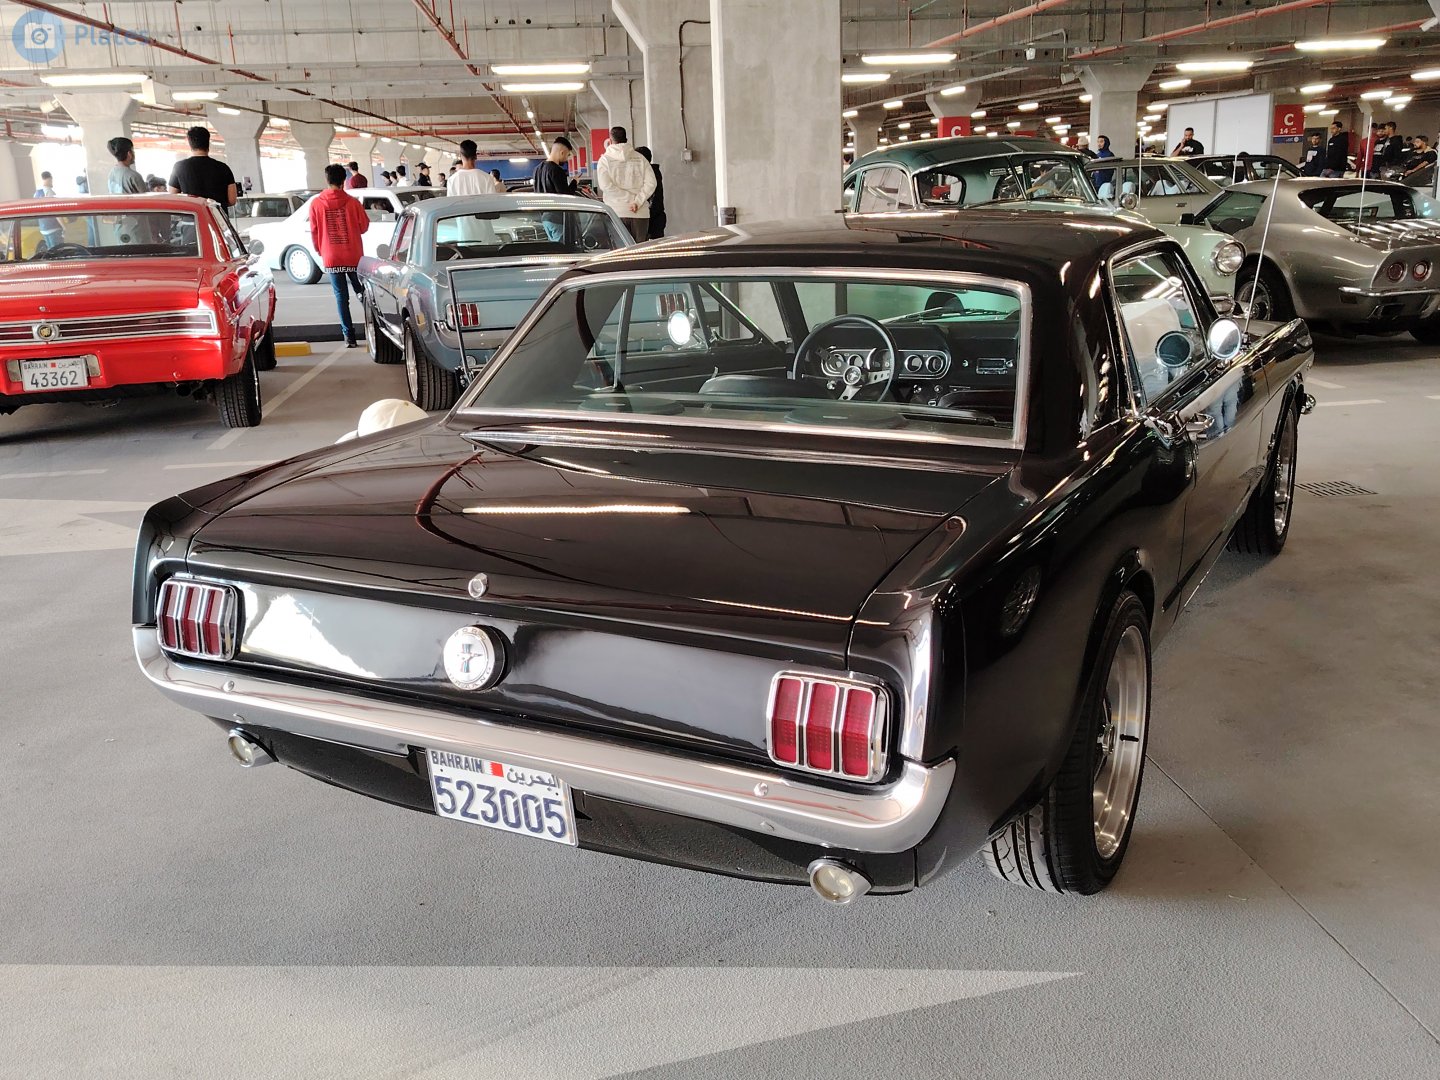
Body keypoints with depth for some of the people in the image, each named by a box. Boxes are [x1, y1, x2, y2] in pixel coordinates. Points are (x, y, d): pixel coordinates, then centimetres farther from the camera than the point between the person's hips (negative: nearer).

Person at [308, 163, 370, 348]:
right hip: (353, 256, 0)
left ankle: (349, 336, -1)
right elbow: (364, 226, 2)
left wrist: (320, 251, 17)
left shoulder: (316, 204, -4)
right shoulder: (352, 202, -7)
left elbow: (314, 231, 1)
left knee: (341, 296, 4)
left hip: (331, 258, 0)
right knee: (362, 292, 15)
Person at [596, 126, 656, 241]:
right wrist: (637, 201, -9)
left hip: (616, 213, -2)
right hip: (640, 213, 2)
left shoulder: (605, 159, 2)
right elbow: (651, 183, -3)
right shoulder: (640, 159, 9)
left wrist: (629, 197, -9)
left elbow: (605, 185, -12)